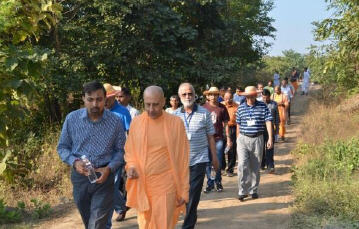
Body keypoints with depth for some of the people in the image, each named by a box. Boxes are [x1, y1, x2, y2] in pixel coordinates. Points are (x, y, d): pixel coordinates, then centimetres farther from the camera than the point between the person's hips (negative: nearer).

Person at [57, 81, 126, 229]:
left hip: (104, 177, -2)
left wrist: (109, 168, -17)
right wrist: (74, 162, -16)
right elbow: (62, 147, 3)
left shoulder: (115, 121, -8)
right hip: (80, 176, 3)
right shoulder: (72, 119, -6)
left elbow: (120, 150, 1)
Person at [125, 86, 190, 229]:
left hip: (166, 187, -3)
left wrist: (184, 190, -2)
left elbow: (182, 159, -2)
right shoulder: (136, 122, 1)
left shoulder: (175, 123, -5)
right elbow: (129, 151, 14)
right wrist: (131, 166, -7)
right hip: (141, 187, 3)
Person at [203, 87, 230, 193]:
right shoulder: (204, 107, 1)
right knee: (207, 163, 5)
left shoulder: (222, 108, 1)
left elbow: (225, 123, 5)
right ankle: (210, 183, 16)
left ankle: (218, 182, 22)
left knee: (218, 162, 7)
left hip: (218, 138, 0)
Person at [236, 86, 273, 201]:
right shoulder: (241, 108, 5)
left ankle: (253, 190, 23)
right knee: (242, 165, -12)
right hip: (243, 139, 0)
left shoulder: (263, 106, 0)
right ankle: (242, 191, -6)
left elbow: (268, 122, -4)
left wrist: (270, 138, -12)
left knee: (255, 167, 9)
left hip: (257, 139, 0)